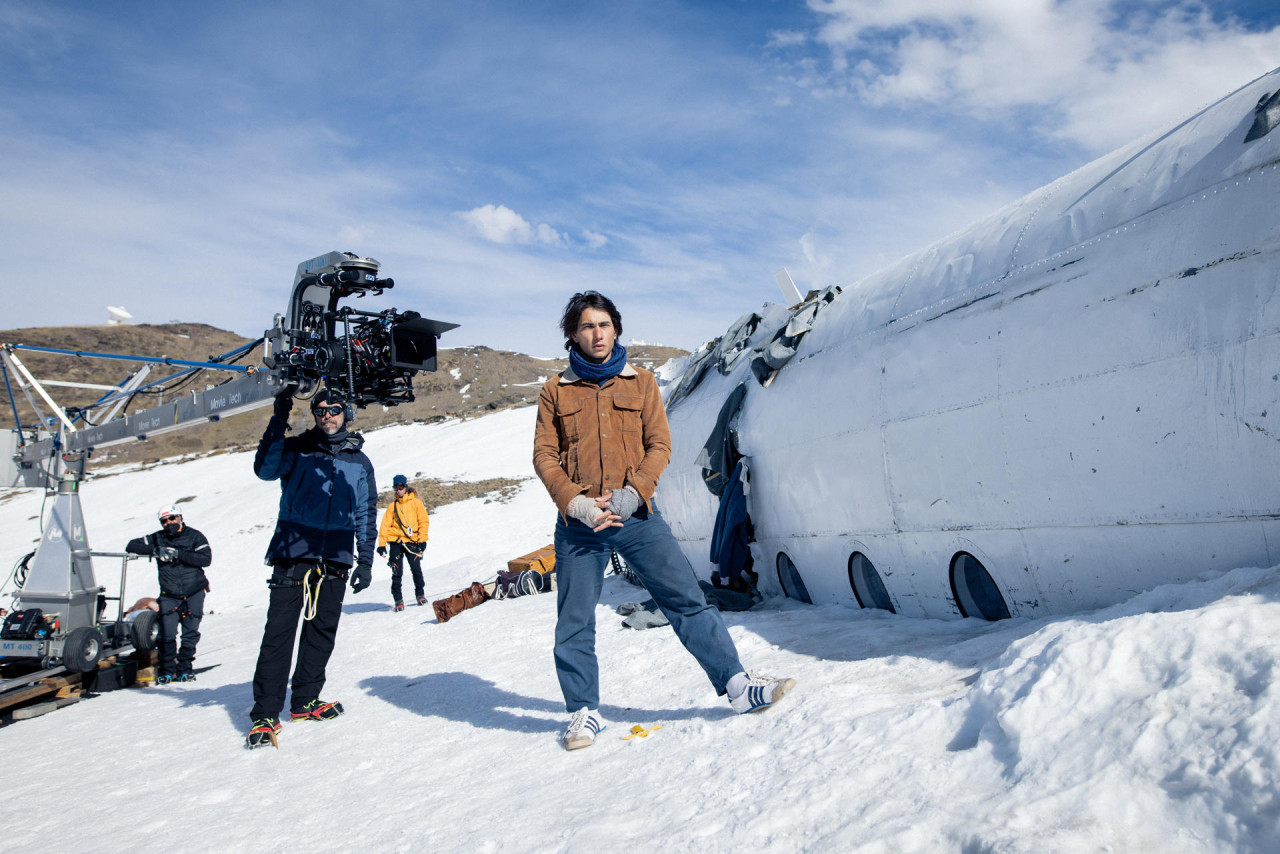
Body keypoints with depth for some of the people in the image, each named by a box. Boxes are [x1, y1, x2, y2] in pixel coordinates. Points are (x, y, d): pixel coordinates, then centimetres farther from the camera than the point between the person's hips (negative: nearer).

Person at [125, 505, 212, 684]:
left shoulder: (194, 536, -3)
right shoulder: (158, 538, 5)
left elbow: (206, 559, -14)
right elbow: (131, 546, 2)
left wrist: (179, 554, -23)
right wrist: (155, 550, -13)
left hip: (194, 593, -1)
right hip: (169, 595, 1)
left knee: (190, 634, 1)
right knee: (167, 633, -8)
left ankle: (183, 668, 15)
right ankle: (166, 671, 7)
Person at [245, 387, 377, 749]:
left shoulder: (359, 462, 13)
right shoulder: (297, 450, 6)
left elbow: (366, 515, 16)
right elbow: (265, 470, -13)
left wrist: (366, 561, 10)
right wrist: (279, 421, -19)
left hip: (335, 559, 3)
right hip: (292, 553, -3)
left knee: (322, 631, 7)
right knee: (279, 630, -7)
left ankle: (305, 700, 22)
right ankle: (265, 713, -4)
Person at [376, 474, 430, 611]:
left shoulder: (415, 502, 6)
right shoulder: (392, 506, 11)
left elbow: (423, 521, 3)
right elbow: (385, 525, 8)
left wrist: (422, 540, -6)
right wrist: (382, 544, 0)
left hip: (412, 541, -2)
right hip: (396, 541, 2)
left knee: (416, 569, -8)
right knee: (397, 572, -2)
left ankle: (420, 594, 11)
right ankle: (398, 600, 5)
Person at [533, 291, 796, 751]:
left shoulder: (641, 382, 9)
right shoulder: (556, 390, 7)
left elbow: (659, 444, 3)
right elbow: (544, 455, 3)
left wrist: (631, 493, -13)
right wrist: (576, 503, -13)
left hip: (637, 515, 0)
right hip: (580, 522, 0)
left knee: (688, 600, -3)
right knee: (574, 624, 5)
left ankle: (738, 685, 5)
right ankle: (584, 712, 20)